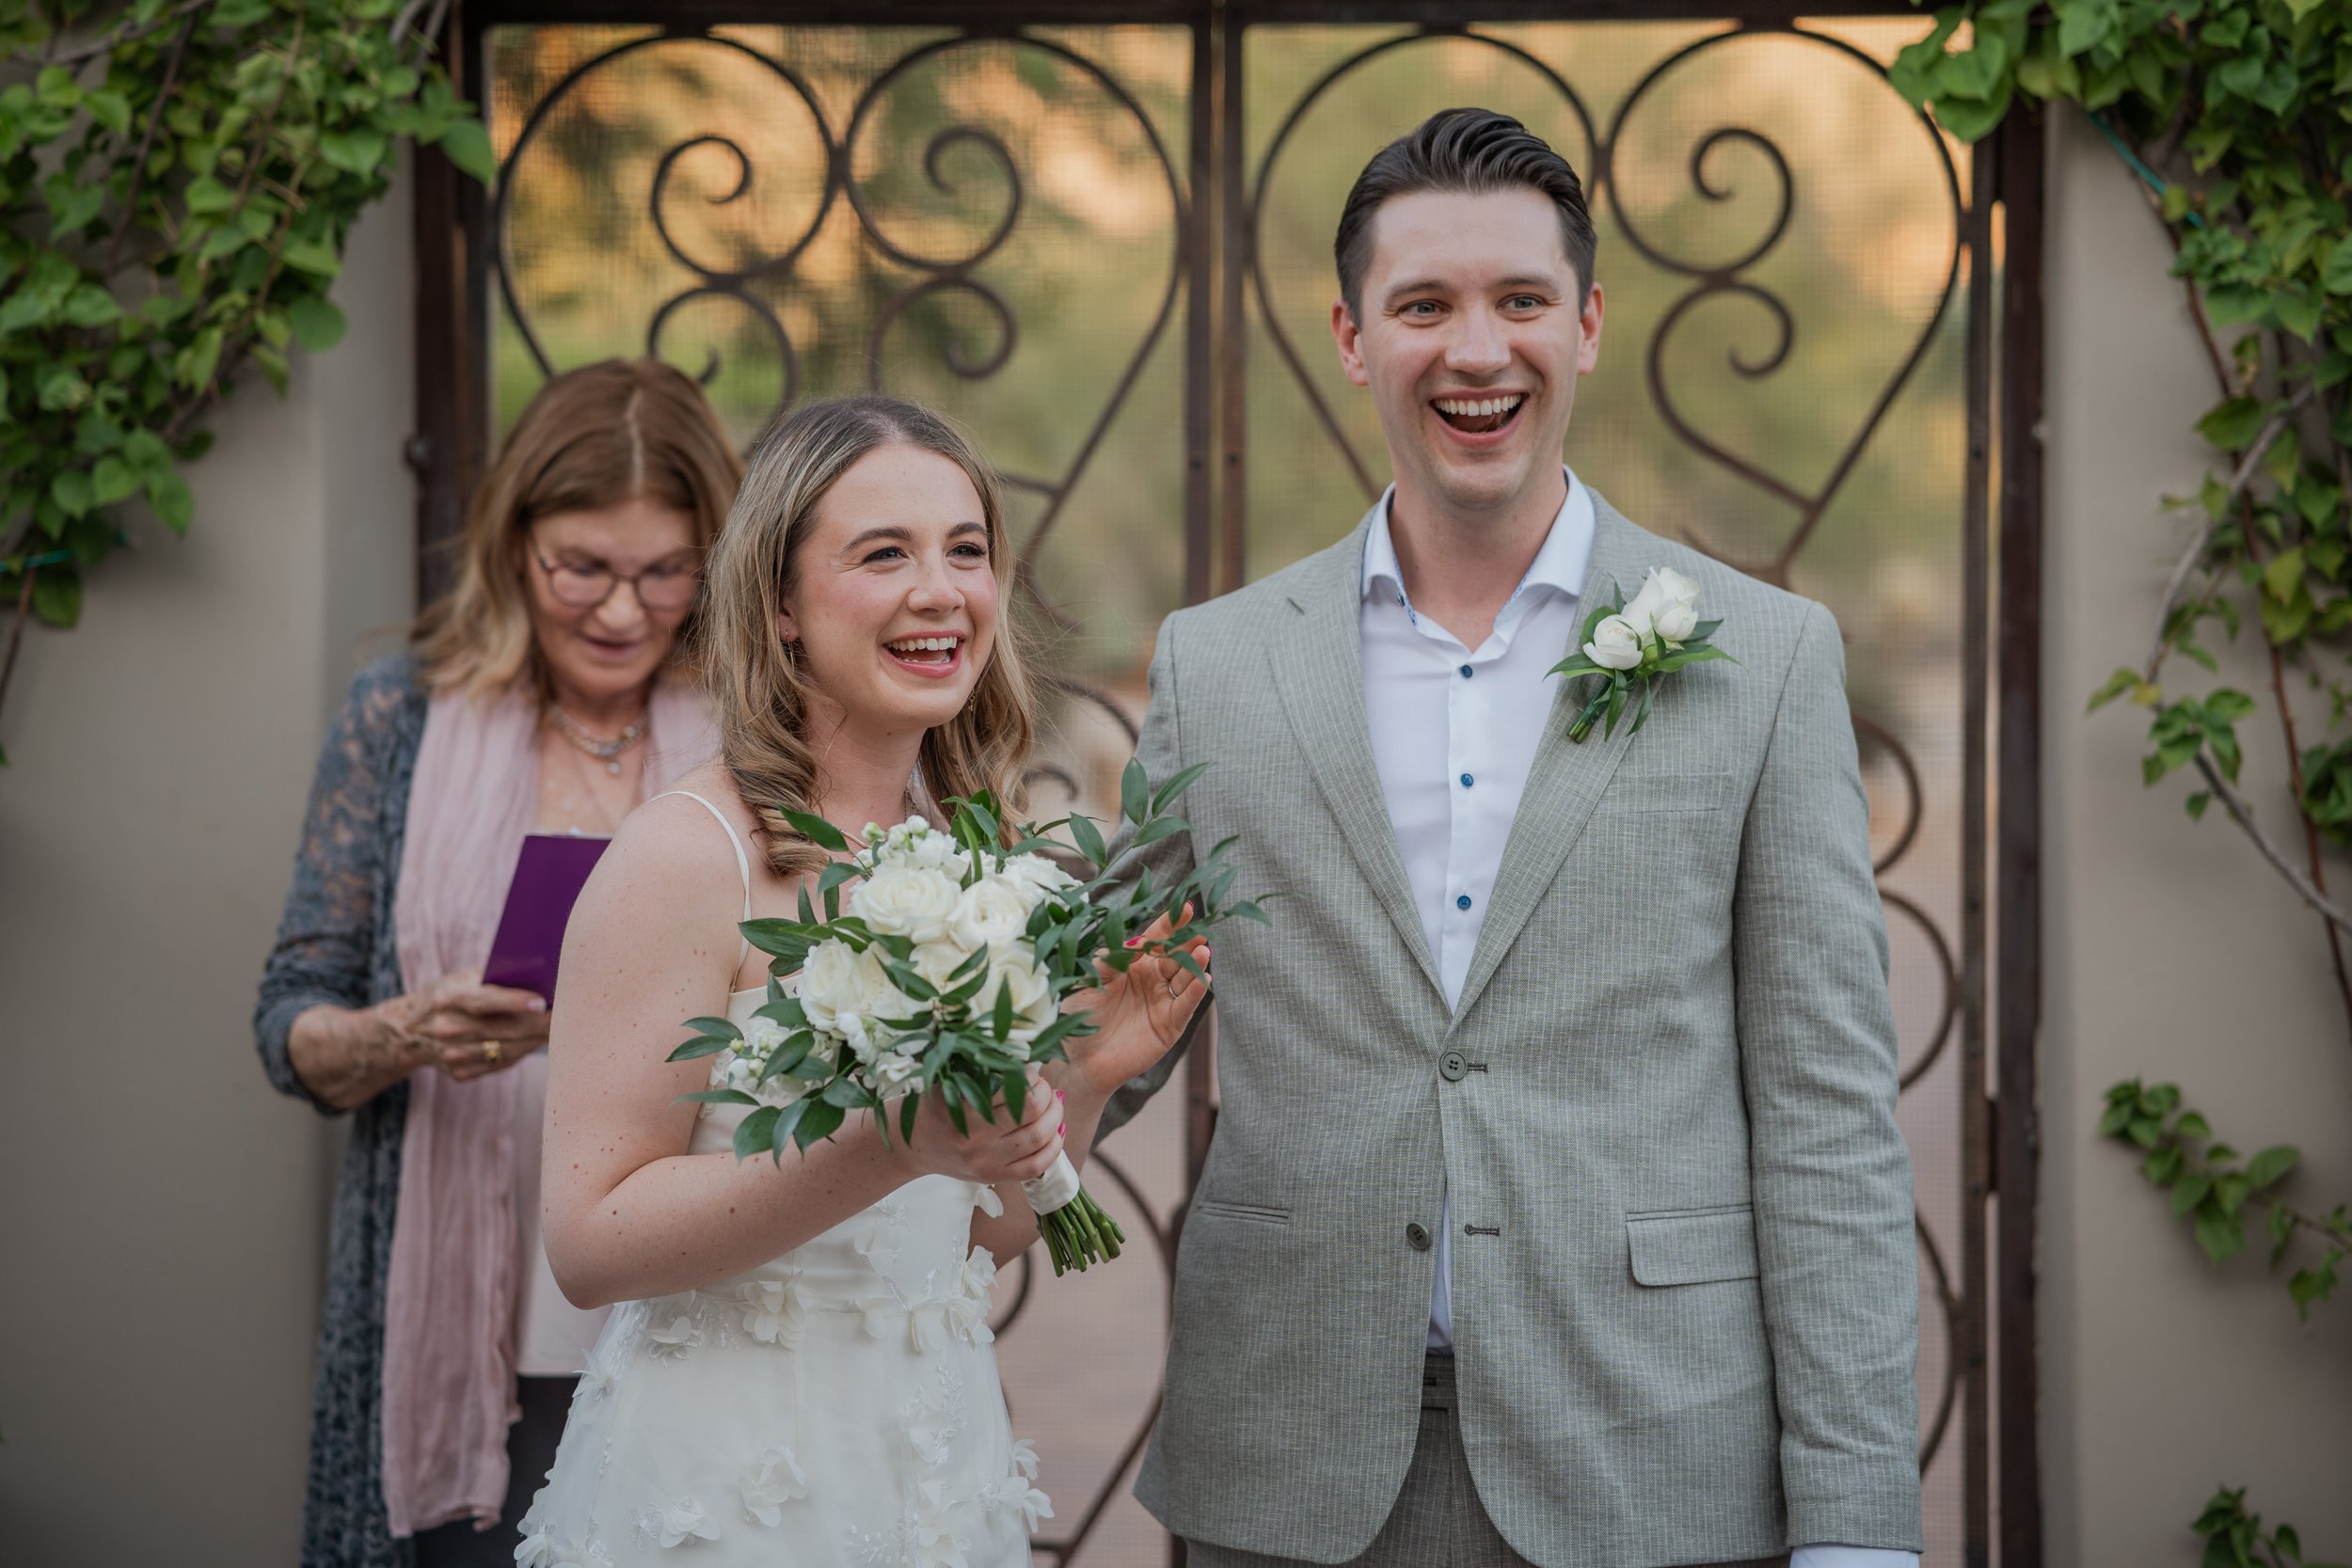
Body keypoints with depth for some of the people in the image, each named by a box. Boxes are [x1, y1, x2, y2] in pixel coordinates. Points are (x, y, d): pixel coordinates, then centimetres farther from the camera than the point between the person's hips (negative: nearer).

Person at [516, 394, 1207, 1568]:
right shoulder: (689, 853, -14)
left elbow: (972, 1238, 11)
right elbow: (590, 1241, -18)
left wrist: (1084, 1074, -5)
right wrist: (893, 1145, -26)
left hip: (941, 1462, 6)